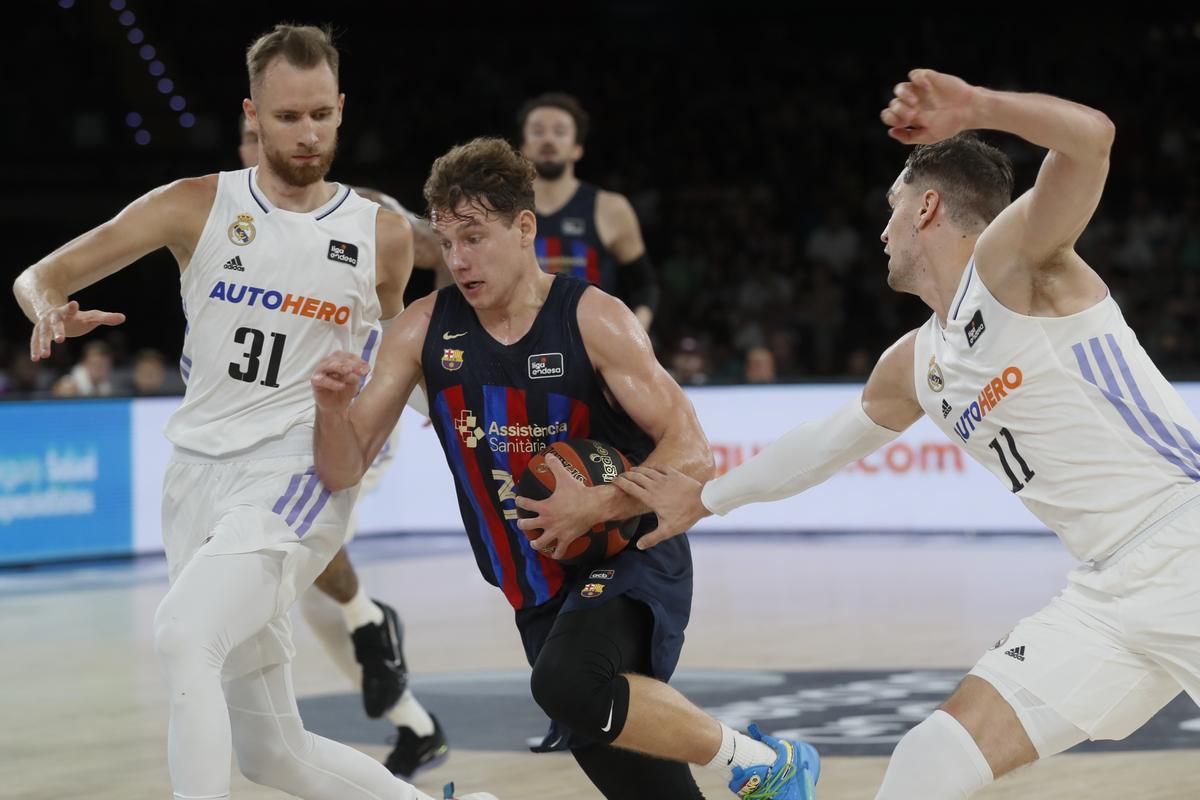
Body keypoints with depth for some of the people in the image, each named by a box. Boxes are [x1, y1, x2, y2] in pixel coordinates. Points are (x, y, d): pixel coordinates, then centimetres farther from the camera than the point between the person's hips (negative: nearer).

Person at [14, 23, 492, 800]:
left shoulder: (382, 235, 3)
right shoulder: (197, 206, 2)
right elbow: (39, 275, 1)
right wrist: (51, 311, -20)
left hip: (297, 475, -3)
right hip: (201, 475, 3)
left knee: (184, 634, -32)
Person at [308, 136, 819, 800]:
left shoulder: (593, 321, -13)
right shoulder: (424, 331, -1)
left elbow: (691, 457, -14)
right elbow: (343, 472, -1)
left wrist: (591, 507, -26)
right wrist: (333, 408, -22)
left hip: (631, 559, -5)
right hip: (539, 593, 5)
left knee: (567, 683, -35)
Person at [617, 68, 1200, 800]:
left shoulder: (1012, 259, -7)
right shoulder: (914, 368, 16)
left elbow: (1091, 138, -25)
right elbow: (827, 441, 33)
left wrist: (976, 107, -39)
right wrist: (708, 497, 44)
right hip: (1110, 593, 7)